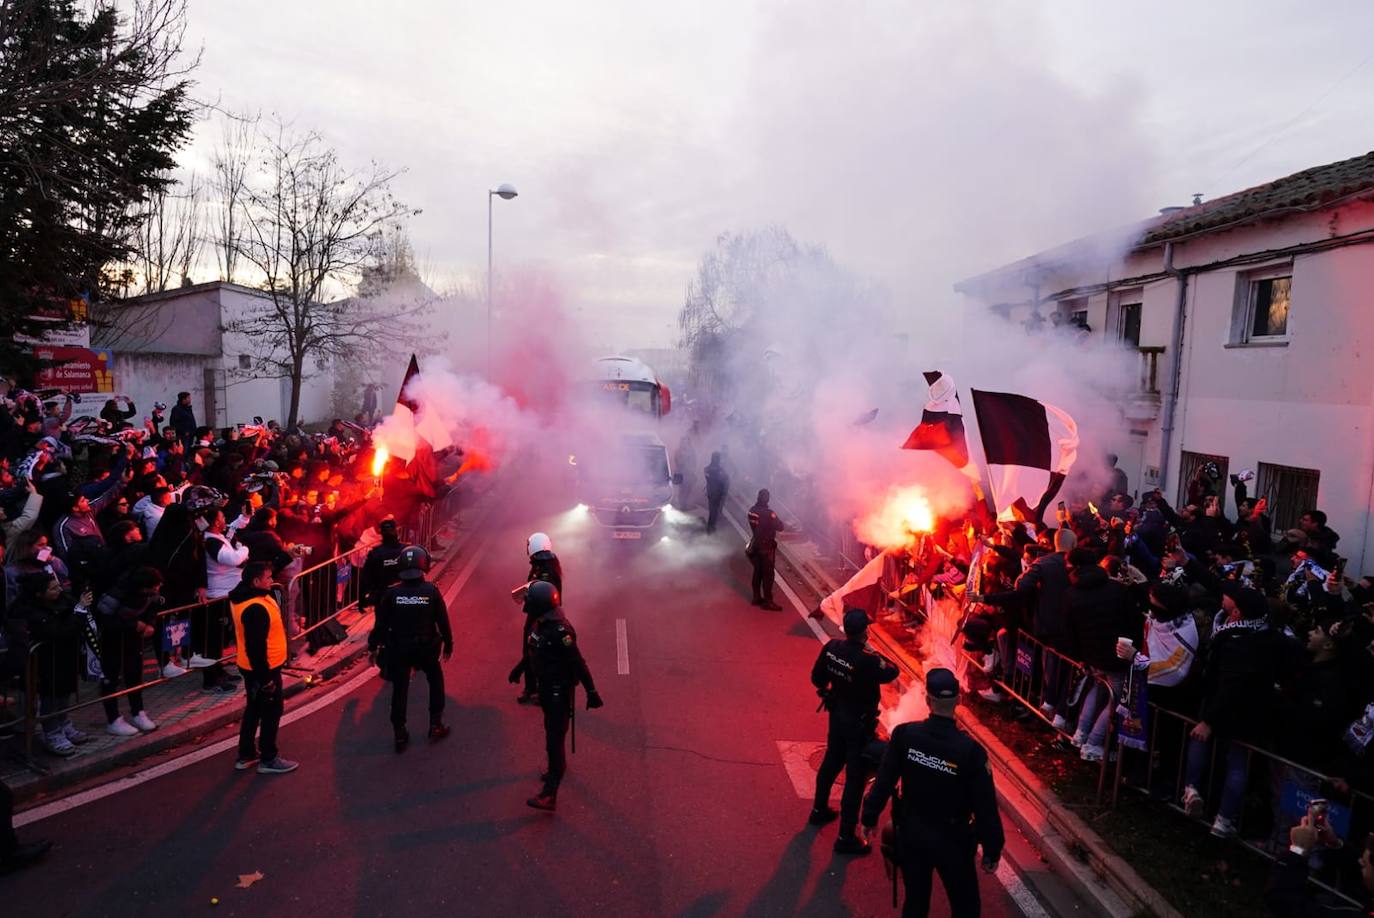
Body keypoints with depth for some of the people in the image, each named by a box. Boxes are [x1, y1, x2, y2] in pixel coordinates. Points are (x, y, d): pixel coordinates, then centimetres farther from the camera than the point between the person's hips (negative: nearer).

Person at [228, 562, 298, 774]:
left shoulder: (243, 596, 0)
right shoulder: (256, 609, -30)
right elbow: (256, 647, -29)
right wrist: (265, 678, -23)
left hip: (251, 666, 10)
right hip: (262, 669, -10)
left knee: (254, 709, 22)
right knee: (272, 712, 6)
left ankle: (246, 755, 33)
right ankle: (268, 759, 18)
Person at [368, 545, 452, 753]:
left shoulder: (392, 593, -11)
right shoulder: (431, 591, -13)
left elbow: (381, 624, -5)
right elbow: (443, 621, -7)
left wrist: (373, 646, 10)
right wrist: (448, 644, 8)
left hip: (398, 649, 1)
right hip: (426, 648, -1)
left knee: (400, 690, 13)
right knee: (435, 680, 22)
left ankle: (400, 735, 19)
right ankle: (436, 725, 22)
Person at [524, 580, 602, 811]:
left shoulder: (560, 631, -31)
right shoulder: (542, 624, -3)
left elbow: (579, 664, -26)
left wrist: (592, 693, -22)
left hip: (560, 692, -9)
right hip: (546, 688, 9)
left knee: (554, 740, -6)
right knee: (552, 733, 26)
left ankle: (550, 794, -2)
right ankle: (558, 767, 48)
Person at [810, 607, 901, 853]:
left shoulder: (832, 647, -14)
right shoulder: (867, 661, -33)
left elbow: (817, 677, -1)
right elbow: (892, 671, -14)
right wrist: (873, 652, -4)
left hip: (837, 715, 7)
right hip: (859, 723, -7)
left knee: (831, 762, 27)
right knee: (855, 778, 6)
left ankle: (820, 810, 47)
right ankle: (846, 837, 16)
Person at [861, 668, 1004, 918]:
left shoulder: (904, 734, -18)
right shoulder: (970, 750, -25)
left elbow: (884, 781, -9)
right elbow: (985, 807, -16)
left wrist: (870, 817, 6)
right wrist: (992, 849, -1)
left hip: (910, 832, 3)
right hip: (951, 839, -2)